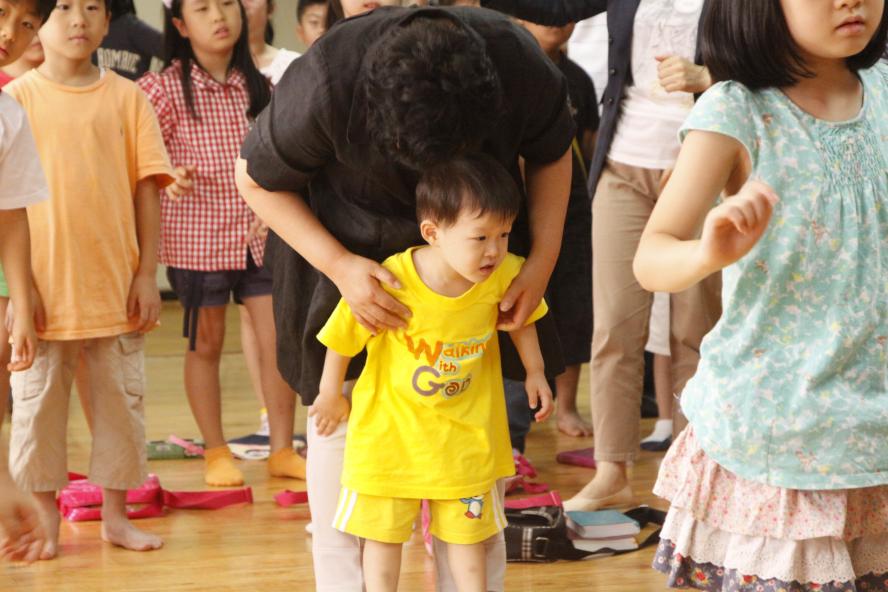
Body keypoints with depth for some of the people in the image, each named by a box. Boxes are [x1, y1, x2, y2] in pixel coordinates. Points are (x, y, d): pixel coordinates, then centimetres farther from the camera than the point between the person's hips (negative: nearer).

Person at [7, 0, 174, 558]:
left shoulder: (126, 97, 2)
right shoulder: (18, 99, 0)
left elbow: (146, 188, 3)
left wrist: (147, 273, -1)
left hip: (116, 285, 1)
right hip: (44, 286, -1)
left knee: (122, 398, 8)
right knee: (38, 403, 6)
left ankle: (116, 514, 21)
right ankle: (45, 522, 18)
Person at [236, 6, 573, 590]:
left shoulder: (521, 66, -27)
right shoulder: (325, 86, -34)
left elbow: (552, 153, -3)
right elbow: (257, 178, -16)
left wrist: (543, 258, -12)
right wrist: (338, 265, -26)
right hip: (356, 255, -2)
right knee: (341, 414, -2)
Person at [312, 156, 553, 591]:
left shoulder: (505, 276, -18)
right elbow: (342, 338, -12)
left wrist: (535, 373, 7)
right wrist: (331, 396, 0)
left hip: (465, 430, 2)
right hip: (390, 425, -2)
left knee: (467, 530, 14)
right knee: (382, 531, 10)